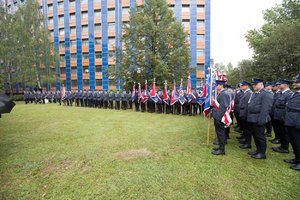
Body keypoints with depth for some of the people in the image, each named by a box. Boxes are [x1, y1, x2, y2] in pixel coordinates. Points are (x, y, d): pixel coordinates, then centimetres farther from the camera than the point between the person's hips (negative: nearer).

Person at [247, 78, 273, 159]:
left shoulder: (266, 94, -11)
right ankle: (258, 150, 31)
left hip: (258, 120, -8)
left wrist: (261, 120, -20)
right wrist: (248, 117, 14)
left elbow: (265, 109, -18)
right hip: (251, 119, 8)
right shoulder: (254, 94, 15)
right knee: (255, 136, 17)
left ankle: (262, 153, 17)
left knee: (260, 136, 3)